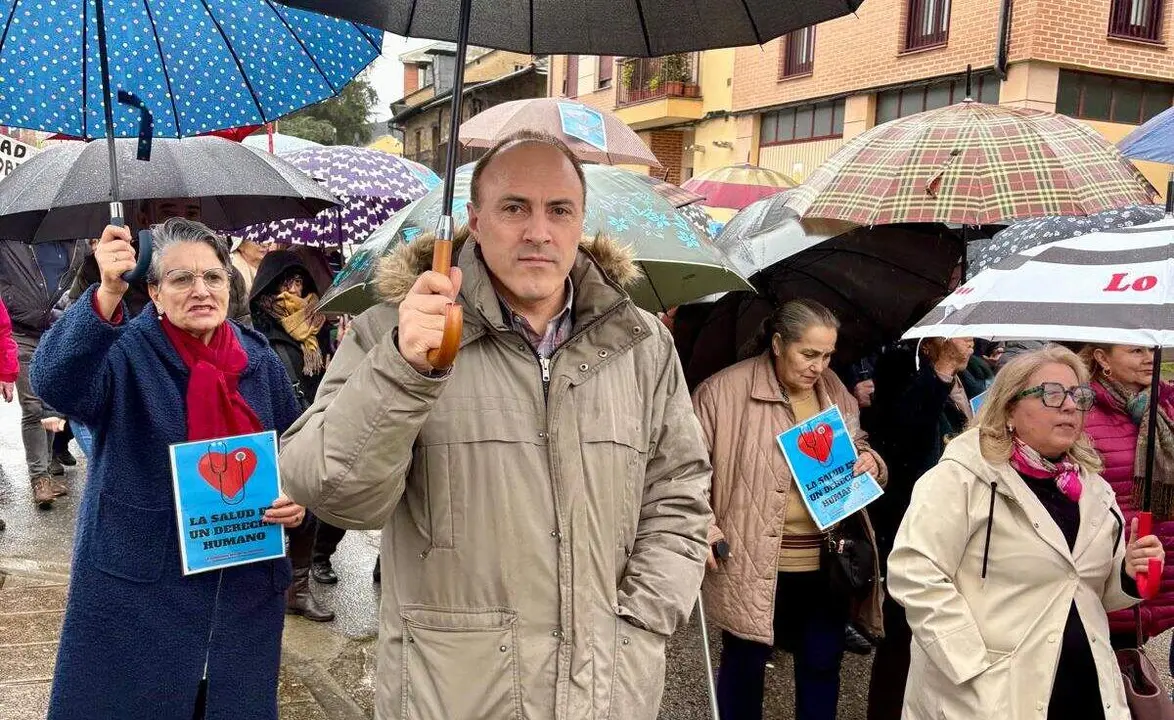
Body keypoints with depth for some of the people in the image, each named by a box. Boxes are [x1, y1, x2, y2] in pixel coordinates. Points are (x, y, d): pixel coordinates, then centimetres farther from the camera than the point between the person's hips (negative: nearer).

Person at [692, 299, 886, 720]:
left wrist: (870, 462, -2)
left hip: (826, 562, 5)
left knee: (822, 664, 16)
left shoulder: (834, 390, 7)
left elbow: (857, 449, 21)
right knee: (745, 662, 12)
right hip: (752, 563, -4)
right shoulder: (725, 391, -11)